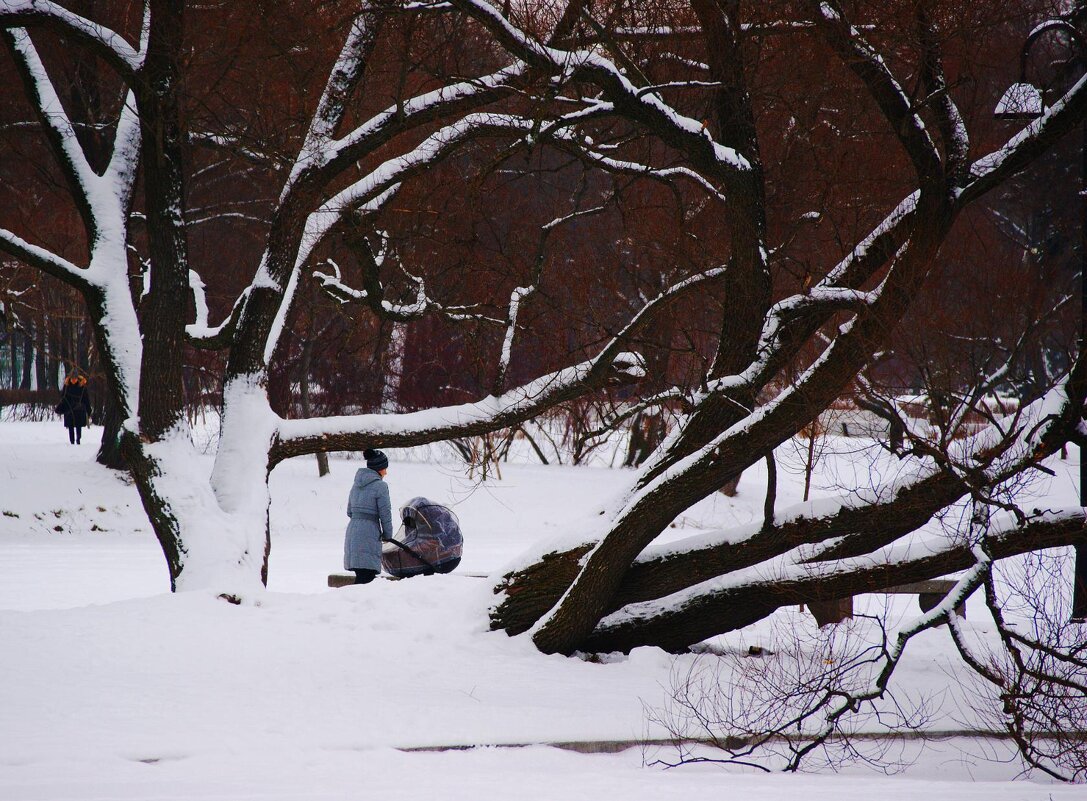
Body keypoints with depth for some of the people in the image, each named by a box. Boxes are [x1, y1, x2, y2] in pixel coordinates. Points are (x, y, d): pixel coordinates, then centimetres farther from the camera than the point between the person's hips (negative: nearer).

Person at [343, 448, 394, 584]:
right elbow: (385, 513, -8)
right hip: (369, 535, -8)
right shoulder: (380, 486, -9)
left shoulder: (357, 484, 15)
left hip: (352, 531, 8)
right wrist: (387, 535, 5)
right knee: (367, 576, -10)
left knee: (361, 575, 11)